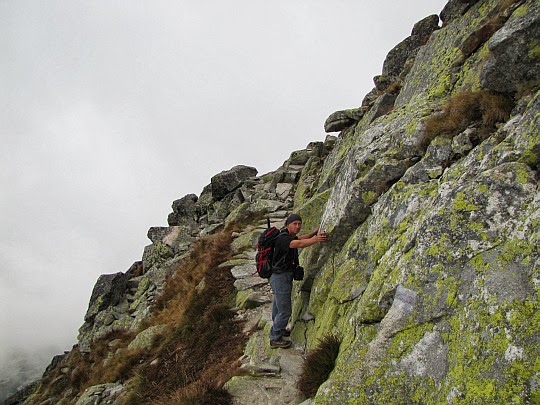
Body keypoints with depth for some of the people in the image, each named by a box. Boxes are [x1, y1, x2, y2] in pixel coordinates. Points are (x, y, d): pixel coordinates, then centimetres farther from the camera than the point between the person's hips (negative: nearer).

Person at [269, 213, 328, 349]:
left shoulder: (289, 236, 7)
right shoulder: (282, 238, -24)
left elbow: (299, 239, 27)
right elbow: (299, 244, -41)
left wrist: (314, 232, 16)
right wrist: (316, 239, -54)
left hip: (285, 276, 10)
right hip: (280, 277, -10)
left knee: (278, 305, 26)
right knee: (285, 310, -4)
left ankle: (278, 329, 44)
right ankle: (275, 339, 9)